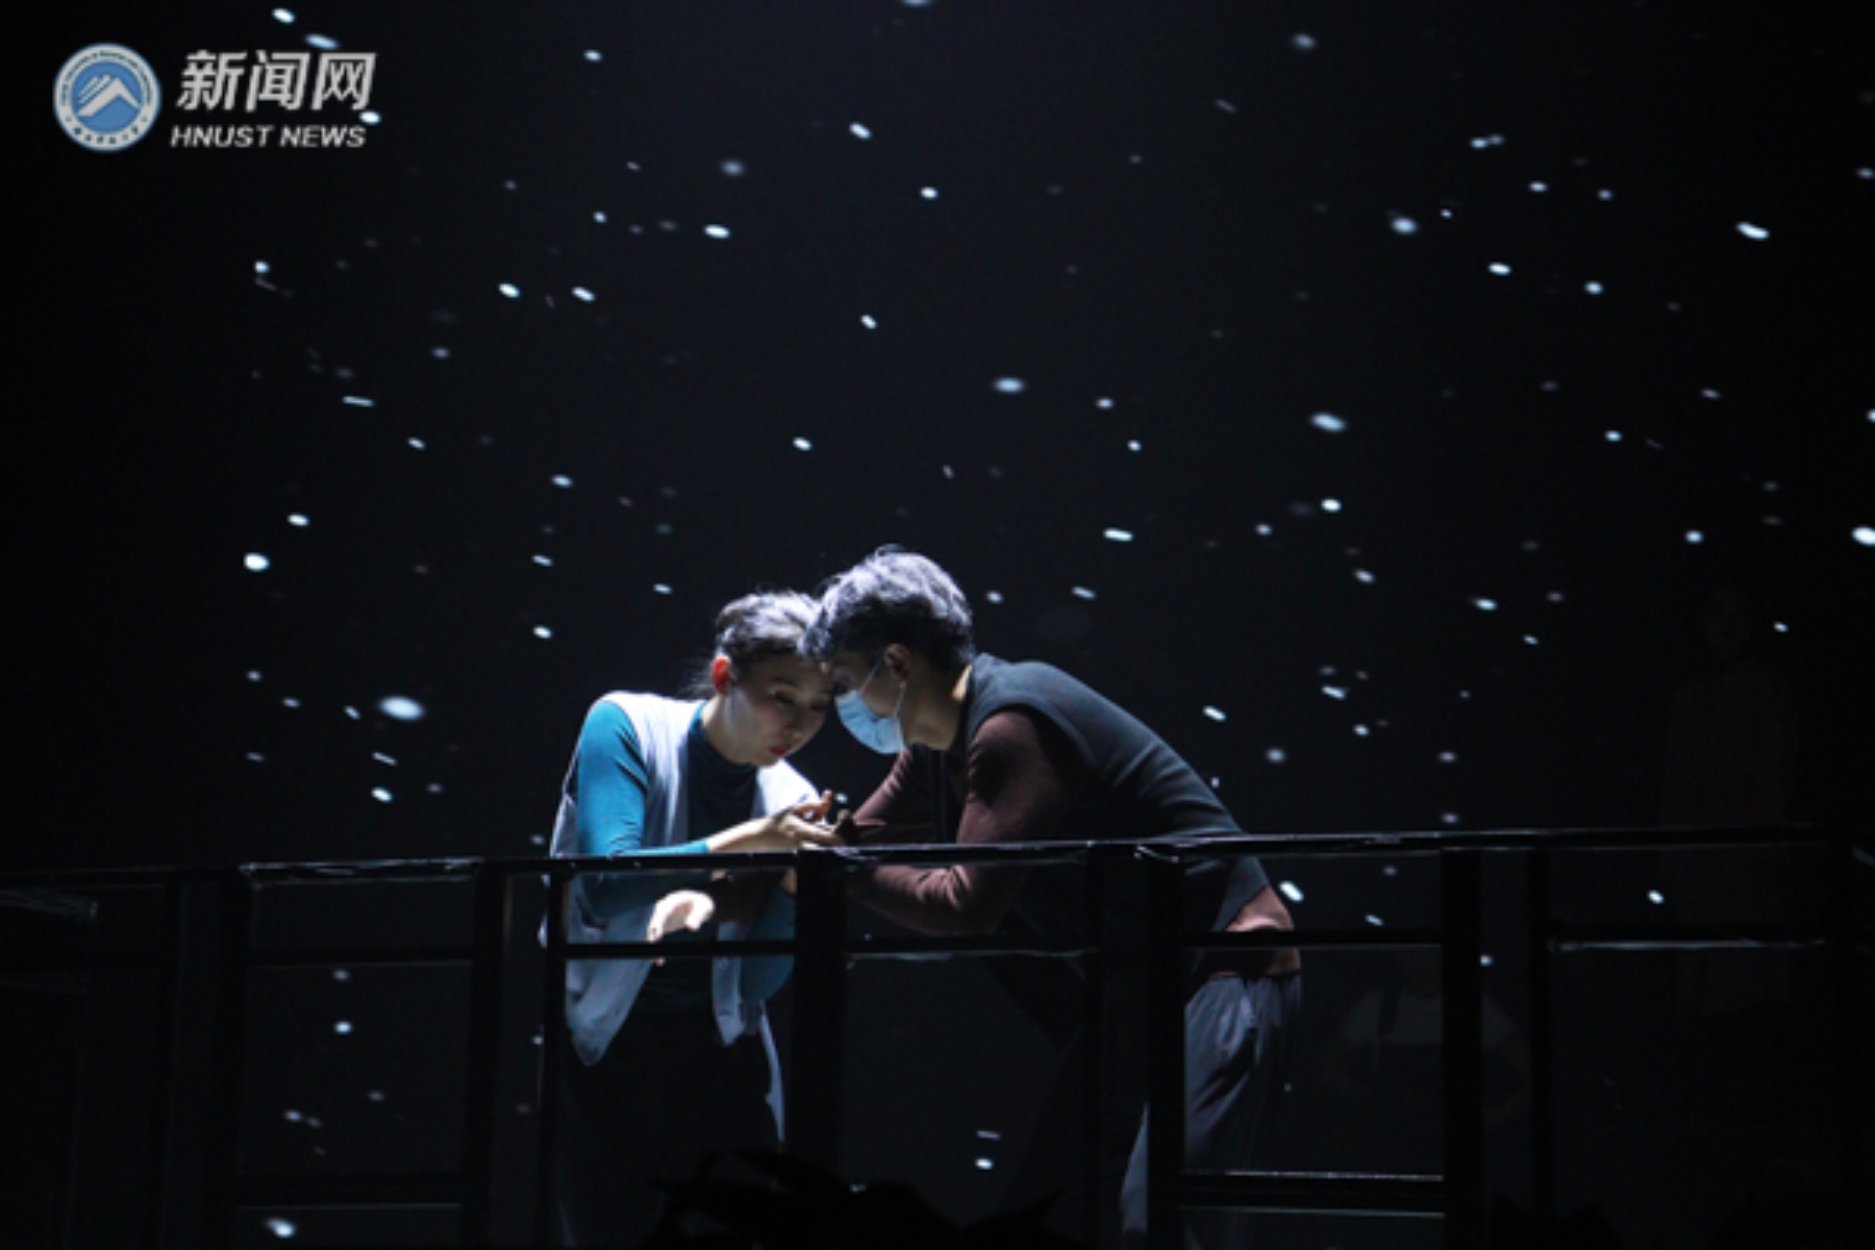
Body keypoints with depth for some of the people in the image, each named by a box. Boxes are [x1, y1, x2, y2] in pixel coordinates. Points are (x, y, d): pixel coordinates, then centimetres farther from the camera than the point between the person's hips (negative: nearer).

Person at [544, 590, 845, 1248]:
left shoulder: (792, 800, 0)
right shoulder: (627, 726, -9)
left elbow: (759, 981, -2)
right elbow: (605, 886, -23)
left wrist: (799, 880, -17)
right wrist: (747, 841, -27)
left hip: (720, 1049, 3)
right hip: (601, 1041, -3)